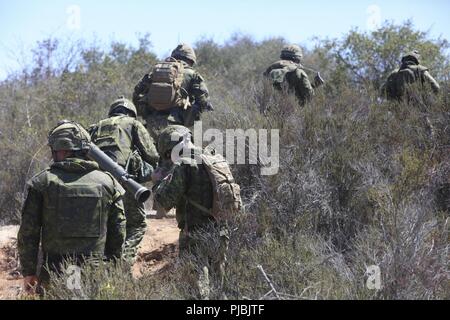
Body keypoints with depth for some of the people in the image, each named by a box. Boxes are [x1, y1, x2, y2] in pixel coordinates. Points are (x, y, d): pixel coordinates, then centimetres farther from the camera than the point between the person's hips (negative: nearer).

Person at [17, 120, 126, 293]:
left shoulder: (42, 182, -3)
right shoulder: (107, 182, 4)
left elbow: (28, 232, -2)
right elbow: (118, 232, 7)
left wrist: (28, 272, 7)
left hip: (55, 273, -2)